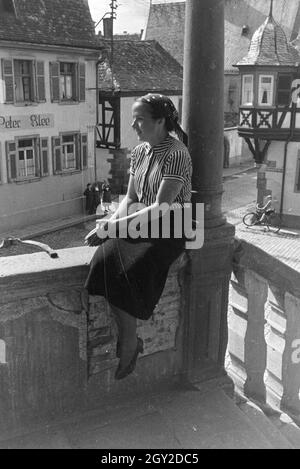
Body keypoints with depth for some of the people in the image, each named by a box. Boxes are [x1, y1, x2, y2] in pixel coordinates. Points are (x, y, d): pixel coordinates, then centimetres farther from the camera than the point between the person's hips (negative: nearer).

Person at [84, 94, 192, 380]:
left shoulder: (176, 155, -14)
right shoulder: (140, 151, 10)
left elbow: (161, 208, -20)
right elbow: (130, 198, 13)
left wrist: (116, 225, -22)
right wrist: (111, 222, -7)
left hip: (169, 230, -6)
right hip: (141, 225, 7)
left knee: (124, 272, -28)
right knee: (105, 260, -22)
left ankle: (129, 343, -7)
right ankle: (129, 340, -11)